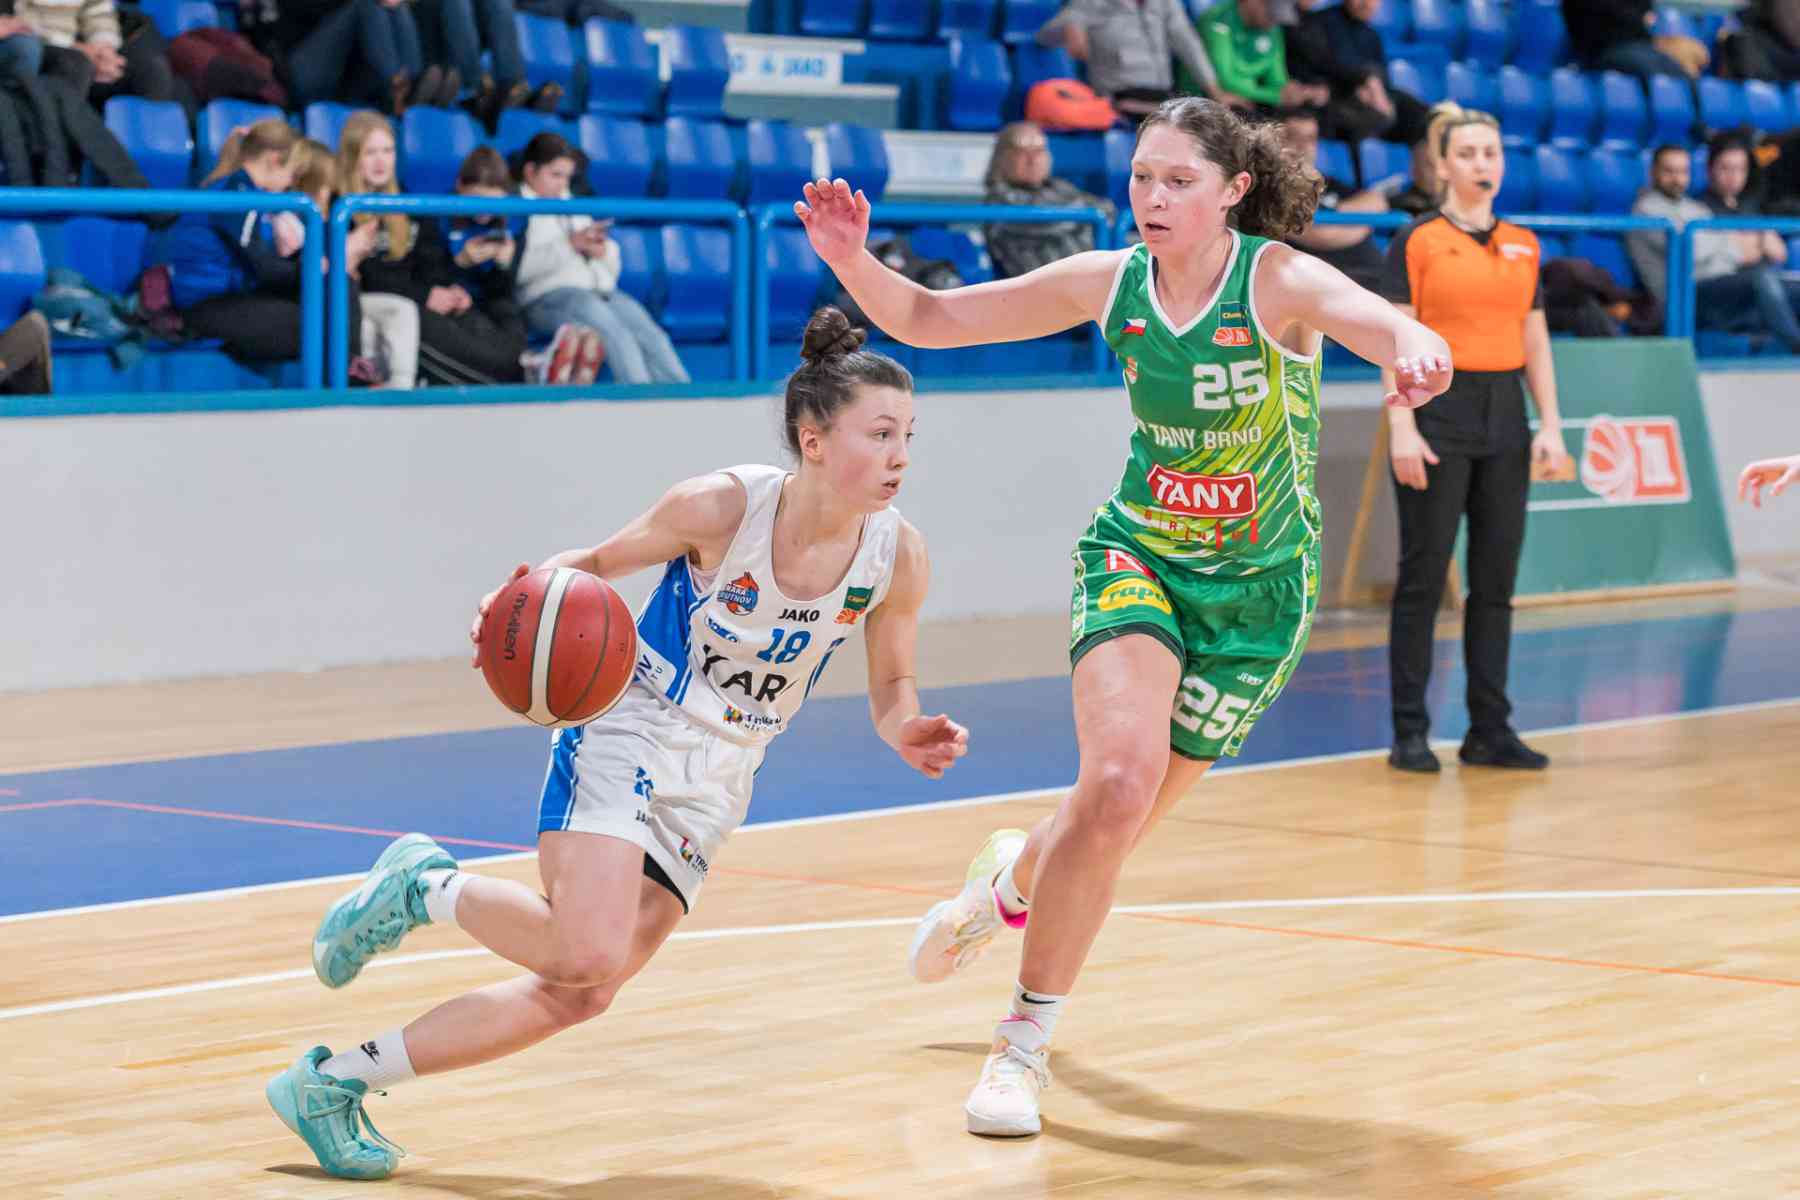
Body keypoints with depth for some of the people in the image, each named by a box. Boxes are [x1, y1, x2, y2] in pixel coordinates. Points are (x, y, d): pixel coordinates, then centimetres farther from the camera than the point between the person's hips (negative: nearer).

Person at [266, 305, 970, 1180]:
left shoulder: (897, 557, -10)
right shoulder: (721, 507, -20)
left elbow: (891, 687, 6)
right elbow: (600, 563, -3)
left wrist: (908, 733, -16)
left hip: (714, 782, 5)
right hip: (626, 731, -5)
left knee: (579, 995, -2)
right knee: (587, 954, -26)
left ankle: (337, 1082, 9)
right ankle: (426, 888, 3)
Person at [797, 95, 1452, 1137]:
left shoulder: (1277, 281, -18)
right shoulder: (1110, 283, -7)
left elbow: (1380, 320, -39)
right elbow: (927, 319, -3)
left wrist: (1414, 348, -63)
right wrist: (853, 261, -23)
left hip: (1258, 590, -1)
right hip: (1138, 556, 1)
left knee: (1120, 819, 6)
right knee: (1120, 778, -23)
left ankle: (1014, 878, 44)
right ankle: (1027, 1042, -7)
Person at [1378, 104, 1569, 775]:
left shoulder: (1523, 246, 12)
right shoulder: (1417, 240, -3)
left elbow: (1535, 344, 14)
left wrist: (1551, 425, 5)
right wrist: (1402, 428, -16)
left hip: (1505, 417, 5)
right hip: (1439, 411, -5)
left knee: (1496, 580, 6)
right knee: (1423, 577, -2)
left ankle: (1489, 730, 12)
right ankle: (1410, 732, 4)